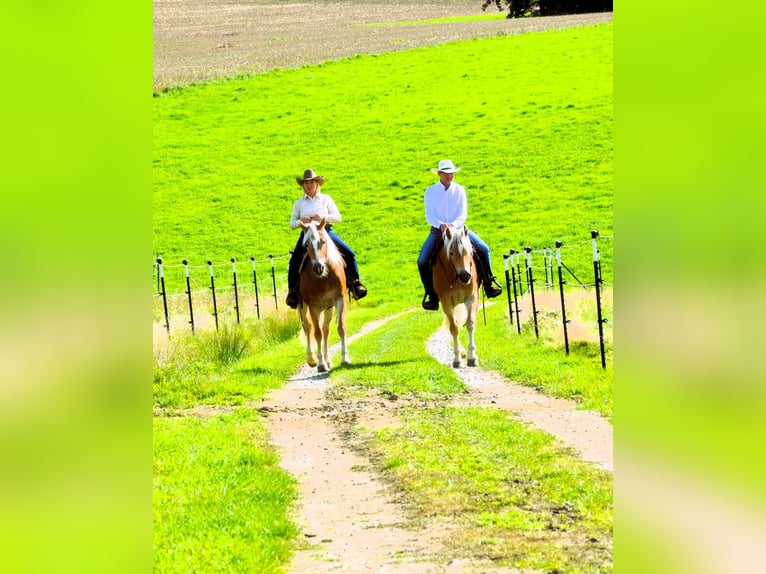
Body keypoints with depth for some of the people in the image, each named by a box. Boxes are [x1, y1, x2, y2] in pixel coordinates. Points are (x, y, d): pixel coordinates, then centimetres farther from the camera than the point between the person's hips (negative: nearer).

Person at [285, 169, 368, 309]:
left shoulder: (326, 199, 11)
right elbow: (292, 224, 12)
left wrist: (323, 217, -13)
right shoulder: (299, 203, 12)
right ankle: (293, 290, -9)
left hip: (326, 232, 0)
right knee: (294, 260, -22)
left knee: (349, 254, -15)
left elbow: (338, 217, 5)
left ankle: (354, 282, 0)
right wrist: (301, 221, -11)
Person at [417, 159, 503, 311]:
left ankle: (489, 285, -1)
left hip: (458, 228, 1)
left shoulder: (460, 190, 1)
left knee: (483, 249, -15)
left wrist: (454, 224, -26)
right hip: (438, 230, -1)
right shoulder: (430, 191, -1)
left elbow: (463, 213, -6)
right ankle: (432, 297, -7)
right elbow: (429, 215, -8)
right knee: (422, 261, -18)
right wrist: (441, 225, -27)